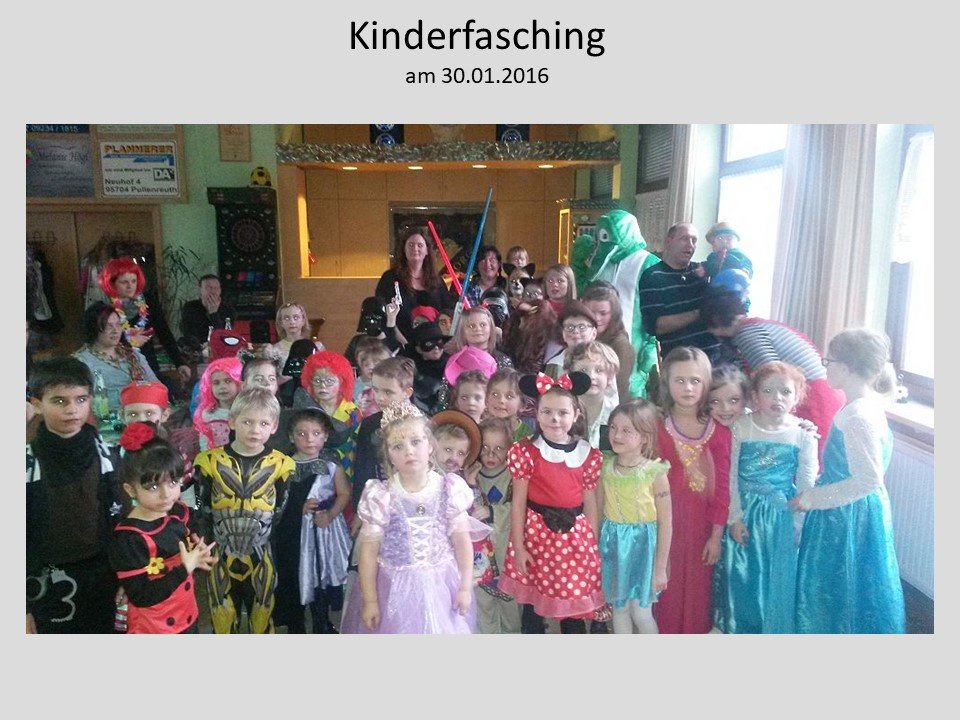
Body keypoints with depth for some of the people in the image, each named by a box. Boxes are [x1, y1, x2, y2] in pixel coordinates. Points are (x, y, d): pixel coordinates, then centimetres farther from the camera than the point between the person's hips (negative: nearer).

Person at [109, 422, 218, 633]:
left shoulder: (180, 512, -7)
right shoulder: (128, 537, -25)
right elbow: (141, 598, -25)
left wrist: (199, 556, -11)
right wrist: (184, 568, -30)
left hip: (188, 618, 6)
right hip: (153, 628, -6)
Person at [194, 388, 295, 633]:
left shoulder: (280, 464, -5)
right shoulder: (210, 462, -5)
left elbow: (283, 513, 0)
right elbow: (201, 510, 0)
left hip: (261, 558, 0)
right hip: (221, 557, 0)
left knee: (262, 621, 14)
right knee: (223, 622, 14)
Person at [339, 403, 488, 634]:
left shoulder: (449, 490, -9)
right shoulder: (381, 497, -12)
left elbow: (462, 541, -2)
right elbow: (369, 551, -7)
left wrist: (465, 587, -1)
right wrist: (370, 601, -5)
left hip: (441, 587, 1)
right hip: (396, 589, -1)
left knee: (442, 628, 14)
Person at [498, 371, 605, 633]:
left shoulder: (588, 454, 0)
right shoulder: (526, 452, -6)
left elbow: (590, 503, 5)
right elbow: (518, 502, -4)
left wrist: (594, 544, 7)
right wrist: (518, 547, -5)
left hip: (575, 535, 2)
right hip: (536, 534, -1)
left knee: (574, 608, 12)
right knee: (531, 609, 10)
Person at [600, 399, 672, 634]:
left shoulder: (655, 474, -15)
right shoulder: (606, 466, -4)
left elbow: (665, 523, -10)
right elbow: (599, 507, 5)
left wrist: (660, 569, -7)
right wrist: (598, 547, 5)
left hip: (642, 544, -4)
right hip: (613, 544, 4)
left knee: (641, 613, 5)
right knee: (619, 608, 15)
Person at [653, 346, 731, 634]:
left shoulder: (719, 431, -3)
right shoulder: (656, 428, -7)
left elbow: (722, 485, -1)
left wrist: (716, 535, -1)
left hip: (701, 524, 2)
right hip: (666, 523, -1)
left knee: (697, 591, 13)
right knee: (666, 590, 7)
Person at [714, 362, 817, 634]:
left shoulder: (803, 433, -8)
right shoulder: (741, 426, -8)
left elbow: (806, 484, -3)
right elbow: (731, 476, -5)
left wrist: (799, 526, -3)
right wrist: (735, 517, -5)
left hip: (782, 515, 0)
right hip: (746, 512, 1)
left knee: (779, 576, 8)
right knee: (741, 574, 11)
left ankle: (774, 629, 31)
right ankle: (741, 627, 33)